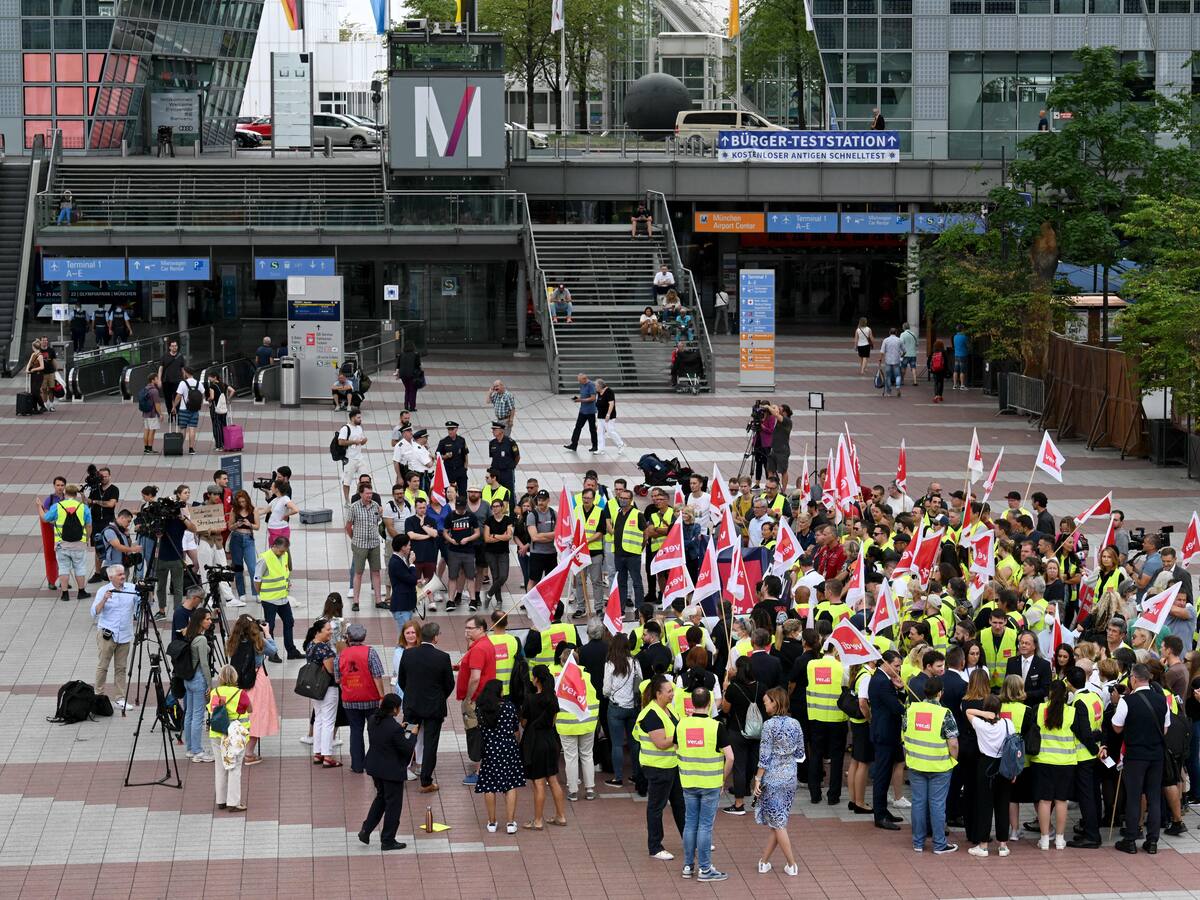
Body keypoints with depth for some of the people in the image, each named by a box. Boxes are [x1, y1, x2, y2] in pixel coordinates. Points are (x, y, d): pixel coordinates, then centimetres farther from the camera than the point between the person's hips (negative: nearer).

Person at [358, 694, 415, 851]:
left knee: (381, 797, 27)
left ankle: (366, 830, 22)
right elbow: (407, 749, -19)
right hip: (392, 771, -7)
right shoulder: (395, 728, -27)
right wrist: (411, 734, -4)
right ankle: (388, 840, 17)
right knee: (393, 804, 8)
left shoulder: (372, 720, -4)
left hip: (374, 767, 7)